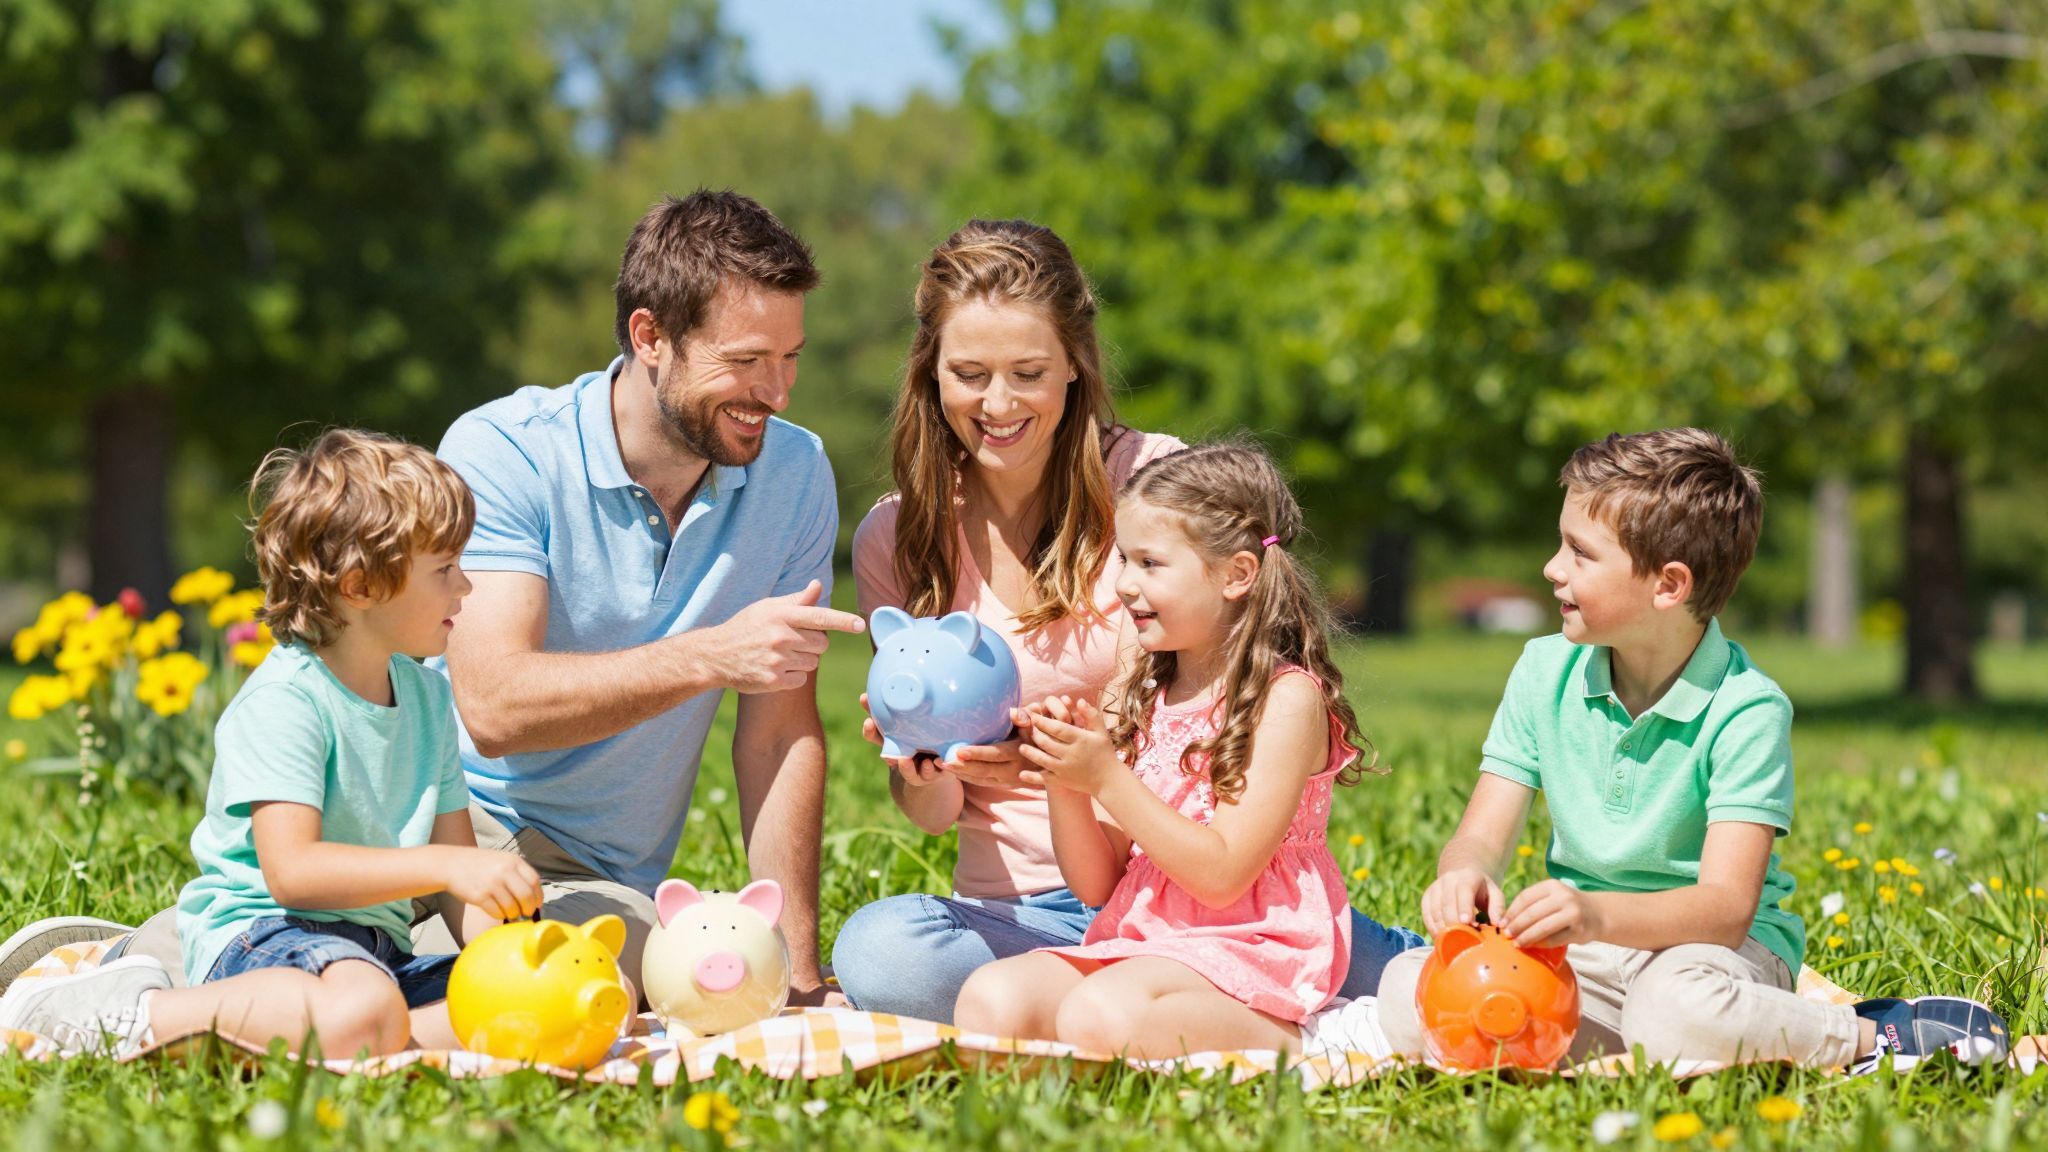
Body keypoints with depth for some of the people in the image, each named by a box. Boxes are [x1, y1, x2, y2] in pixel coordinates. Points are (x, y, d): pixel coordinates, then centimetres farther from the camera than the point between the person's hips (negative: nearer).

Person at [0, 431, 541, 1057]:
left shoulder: (428, 694, 12)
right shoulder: (284, 700, -13)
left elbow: (457, 856, 12)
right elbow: (291, 870, -25)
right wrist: (444, 867, -29)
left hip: (376, 946, 8)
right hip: (259, 935, -8)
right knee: (362, 1014, -40)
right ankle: (133, 1016, -21)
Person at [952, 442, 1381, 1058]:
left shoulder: (1287, 699, -6)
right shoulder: (1141, 696, 13)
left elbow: (1222, 877, -14)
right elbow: (1097, 883, 11)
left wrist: (1106, 778, -17)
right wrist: (1064, 781, -7)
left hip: (1249, 953, -6)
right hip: (1136, 937, 6)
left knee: (1098, 1016, -34)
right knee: (989, 999, -20)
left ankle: (1283, 1046, -15)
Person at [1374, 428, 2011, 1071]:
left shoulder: (1745, 711, -15)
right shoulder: (1546, 672, 1)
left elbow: (1726, 907, -24)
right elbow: (1482, 838, -1)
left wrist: (1598, 914, -43)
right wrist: (1465, 876, -28)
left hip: (1712, 943, -5)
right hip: (1583, 950, 5)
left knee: (1678, 1008, -42)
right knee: (1408, 993, -24)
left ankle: (1871, 1037, -15)